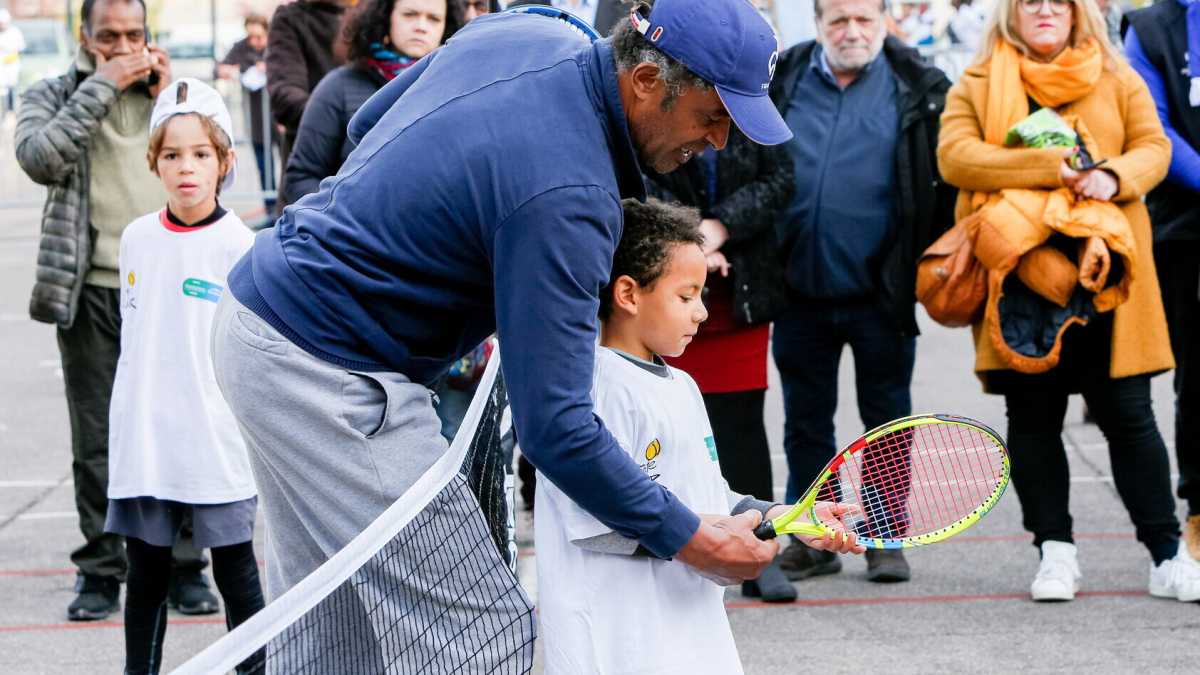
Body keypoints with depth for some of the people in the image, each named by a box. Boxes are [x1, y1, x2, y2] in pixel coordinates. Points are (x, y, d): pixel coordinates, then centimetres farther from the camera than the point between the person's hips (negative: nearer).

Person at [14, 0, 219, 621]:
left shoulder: (171, 91, 13)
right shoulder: (53, 96, 8)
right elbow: (40, 158, -13)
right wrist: (100, 86, -11)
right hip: (92, 291, -1)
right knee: (97, 441, 4)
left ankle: (184, 567, 10)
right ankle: (100, 569, 12)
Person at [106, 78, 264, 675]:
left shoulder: (237, 243, -7)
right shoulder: (136, 238, 7)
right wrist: (130, 415, 16)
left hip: (217, 441, -4)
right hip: (143, 441, 4)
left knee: (235, 573, 3)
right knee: (145, 574, 11)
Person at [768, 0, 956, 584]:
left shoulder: (919, 91, -3)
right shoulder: (783, 84, 4)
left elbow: (950, 182, -1)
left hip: (880, 295, -3)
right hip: (801, 294, 3)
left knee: (887, 421, 7)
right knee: (805, 423, 11)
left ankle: (886, 538, 17)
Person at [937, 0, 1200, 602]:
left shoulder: (1117, 81, 12)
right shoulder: (975, 87, 7)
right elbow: (954, 156, -7)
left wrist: (1114, 176, -16)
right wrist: (1049, 168, -15)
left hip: (1105, 276, 0)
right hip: (1020, 276, 0)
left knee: (1128, 415, 1)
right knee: (1032, 418, 5)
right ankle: (1054, 553, 15)